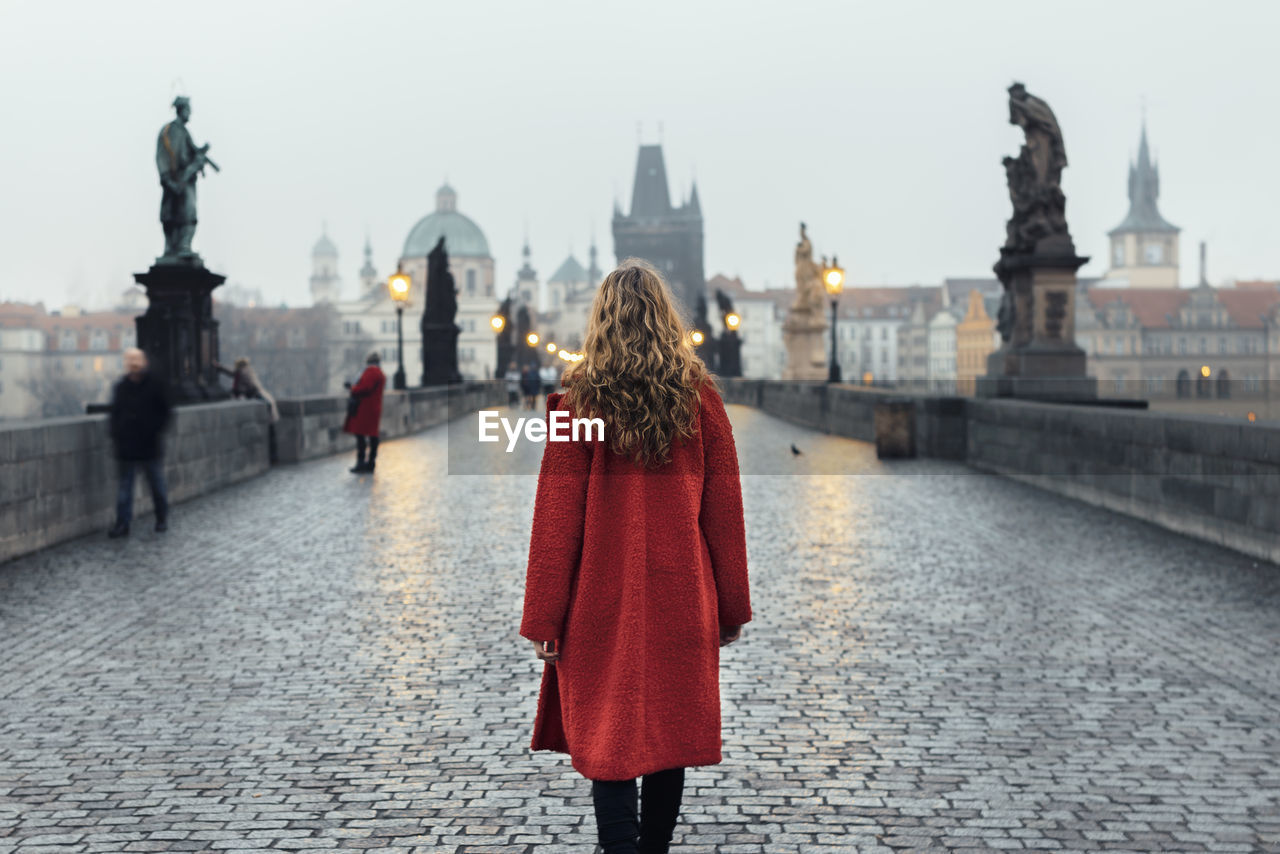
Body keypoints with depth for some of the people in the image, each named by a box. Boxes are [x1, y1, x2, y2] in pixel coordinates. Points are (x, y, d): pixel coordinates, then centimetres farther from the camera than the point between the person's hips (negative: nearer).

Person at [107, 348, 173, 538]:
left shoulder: (155, 384, -2)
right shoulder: (120, 387, 7)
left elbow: (166, 411, 1)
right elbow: (114, 413, 15)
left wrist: (157, 431, -9)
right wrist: (114, 433, 3)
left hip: (150, 447, -2)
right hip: (126, 448, 3)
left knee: (158, 486, 9)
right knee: (124, 488, 3)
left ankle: (162, 519, 25)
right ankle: (122, 523, 6)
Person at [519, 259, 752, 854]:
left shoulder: (580, 399, -7)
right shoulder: (700, 397, 0)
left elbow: (556, 518, -6)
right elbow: (724, 510, 4)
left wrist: (543, 620, -1)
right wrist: (732, 608, 12)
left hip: (603, 606, -2)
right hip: (681, 605, 3)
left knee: (608, 743, 2)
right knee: (671, 736, 13)